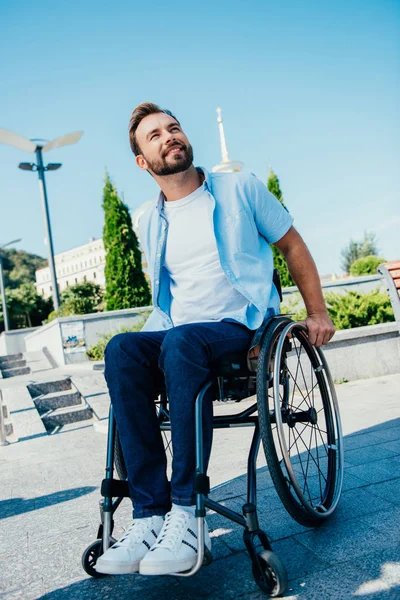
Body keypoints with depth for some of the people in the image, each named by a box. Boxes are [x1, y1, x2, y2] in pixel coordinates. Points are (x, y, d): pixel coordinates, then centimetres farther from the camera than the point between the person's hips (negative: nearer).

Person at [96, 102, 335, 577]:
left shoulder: (240, 189, 7)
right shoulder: (149, 224, 16)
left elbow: (292, 246, 12)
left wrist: (317, 312, 6)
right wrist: (159, 324, 10)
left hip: (241, 325, -3)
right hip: (174, 335, 4)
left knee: (181, 342, -37)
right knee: (120, 350, -29)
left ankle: (186, 511, -31)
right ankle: (151, 514, -29)